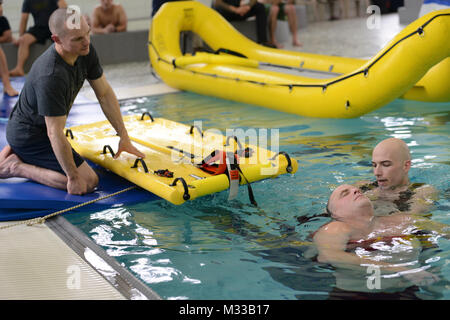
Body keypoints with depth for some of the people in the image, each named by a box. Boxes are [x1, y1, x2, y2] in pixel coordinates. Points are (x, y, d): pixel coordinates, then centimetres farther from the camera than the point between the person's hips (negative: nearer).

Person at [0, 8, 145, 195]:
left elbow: (105, 94, -2)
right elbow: (55, 134, -32)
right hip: (29, 136, -9)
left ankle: (15, 152, 24)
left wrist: (124, 137, -1)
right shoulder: (51, 77, -36)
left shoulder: (85, 51, -11)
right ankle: (16, 167, -5)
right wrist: (74, 177, -26)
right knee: (88, 181, -14)